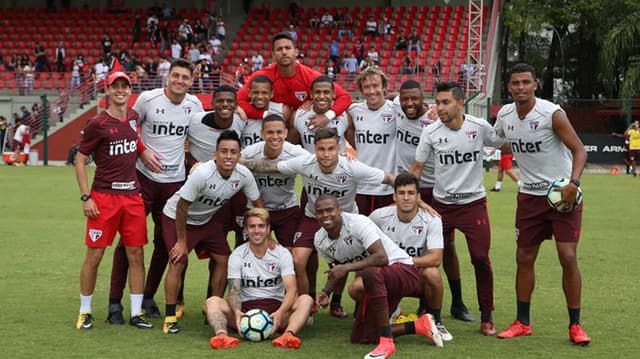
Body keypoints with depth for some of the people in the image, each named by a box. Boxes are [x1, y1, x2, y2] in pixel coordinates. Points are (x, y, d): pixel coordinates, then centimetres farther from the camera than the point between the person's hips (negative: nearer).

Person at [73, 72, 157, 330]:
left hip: (133, 195, 5)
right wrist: (85, 198, -11)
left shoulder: (133, 117, 9)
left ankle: (136, 313, 11)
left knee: (136, 254, 4)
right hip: (104, 197, -5)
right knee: (94, 255, -2)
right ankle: (85, 311, 12)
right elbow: (80, 160, -5)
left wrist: (143, 149, 11)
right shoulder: (97, 124, -7)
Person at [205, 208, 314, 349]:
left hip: (276, 307, 0)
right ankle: (221, 335, -54)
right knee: (213, 302, -25)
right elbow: (234, 291, -8)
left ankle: (289, 335, -54)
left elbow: (291, 289, -12)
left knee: (306, 300, -28)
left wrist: (280, 312, -33)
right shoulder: (237, 255, 2)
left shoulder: (282, 253, -1)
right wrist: (237, 312, -32)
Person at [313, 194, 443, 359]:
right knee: (359, 337, 4)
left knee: (370, 272, -42)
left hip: (403, 270, -9)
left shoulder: (357, 223, -23)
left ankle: (386, 343, -33)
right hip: (377, 283, 9)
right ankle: (418, 326, 15)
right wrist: (326, 291, -4)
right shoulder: (319, 240, 0)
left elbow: (382, 258, -32)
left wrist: (347, 267, -34)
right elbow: (336, 270, 16)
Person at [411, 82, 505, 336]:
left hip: (474, 203, -1)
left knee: (481, 259, -7)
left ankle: (486, 317, 5)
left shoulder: (479, 127, -8)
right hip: (442, 204, 1)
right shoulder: (431, 132, -7)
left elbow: (506, 145, 9)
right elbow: (416, 168, -3)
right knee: (445, 255, 7)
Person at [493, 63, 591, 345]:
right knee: (524, 258, 7)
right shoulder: (504, 115, -1)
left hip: (562, 194, -5)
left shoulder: (552, 113, -17)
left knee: (568, 257, -10)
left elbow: (579, 149, -16)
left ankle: (575, 325, 2)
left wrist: (573, 183, -29)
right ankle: (522, 322, 18)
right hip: (530, 195, 5)